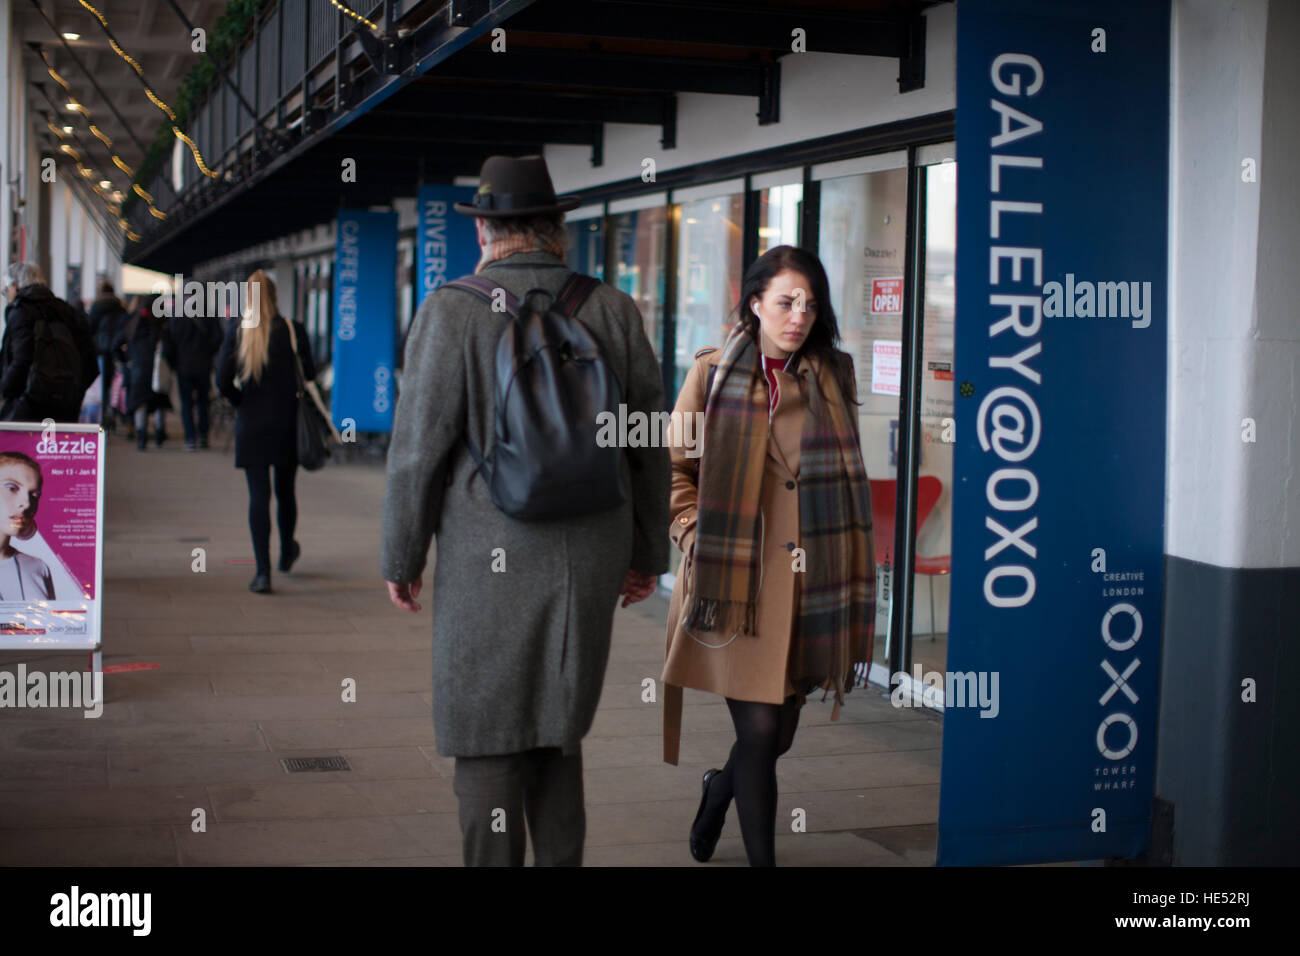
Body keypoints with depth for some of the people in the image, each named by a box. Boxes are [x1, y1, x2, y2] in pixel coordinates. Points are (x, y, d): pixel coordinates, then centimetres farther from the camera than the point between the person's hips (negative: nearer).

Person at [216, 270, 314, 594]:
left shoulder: (237, 330, -5)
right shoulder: (293, 330, -5)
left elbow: (223, 380, -8)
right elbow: (309, 376, -4)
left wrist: (241, 403, 9)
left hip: (251, 425, -1)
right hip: (288, 424, 1)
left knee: (258, 495, -1)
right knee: (285, 491, 17)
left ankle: (263, 571, -7)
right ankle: (287, 553, 36)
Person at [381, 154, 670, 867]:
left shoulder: (453, 310, -7)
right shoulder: (613, 310, 3)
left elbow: (419, 447, -7)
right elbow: (651, 442, 7)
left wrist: (400, 558, 4)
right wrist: (646, 554, 17)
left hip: (491, 562, -4)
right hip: (591, 558, 4)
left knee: (487, 739, 4)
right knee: (559, 730, 17)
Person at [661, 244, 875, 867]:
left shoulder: (834, 377, 8)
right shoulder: (713, 372, 0)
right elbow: (672, 465, 7)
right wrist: (695, 535, -5)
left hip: (806, 581, 3)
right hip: (736, 582, -3)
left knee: (781, 731, 11)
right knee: (758, 730, -6)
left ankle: (718, 793, 43)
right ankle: (761, 857, 9)